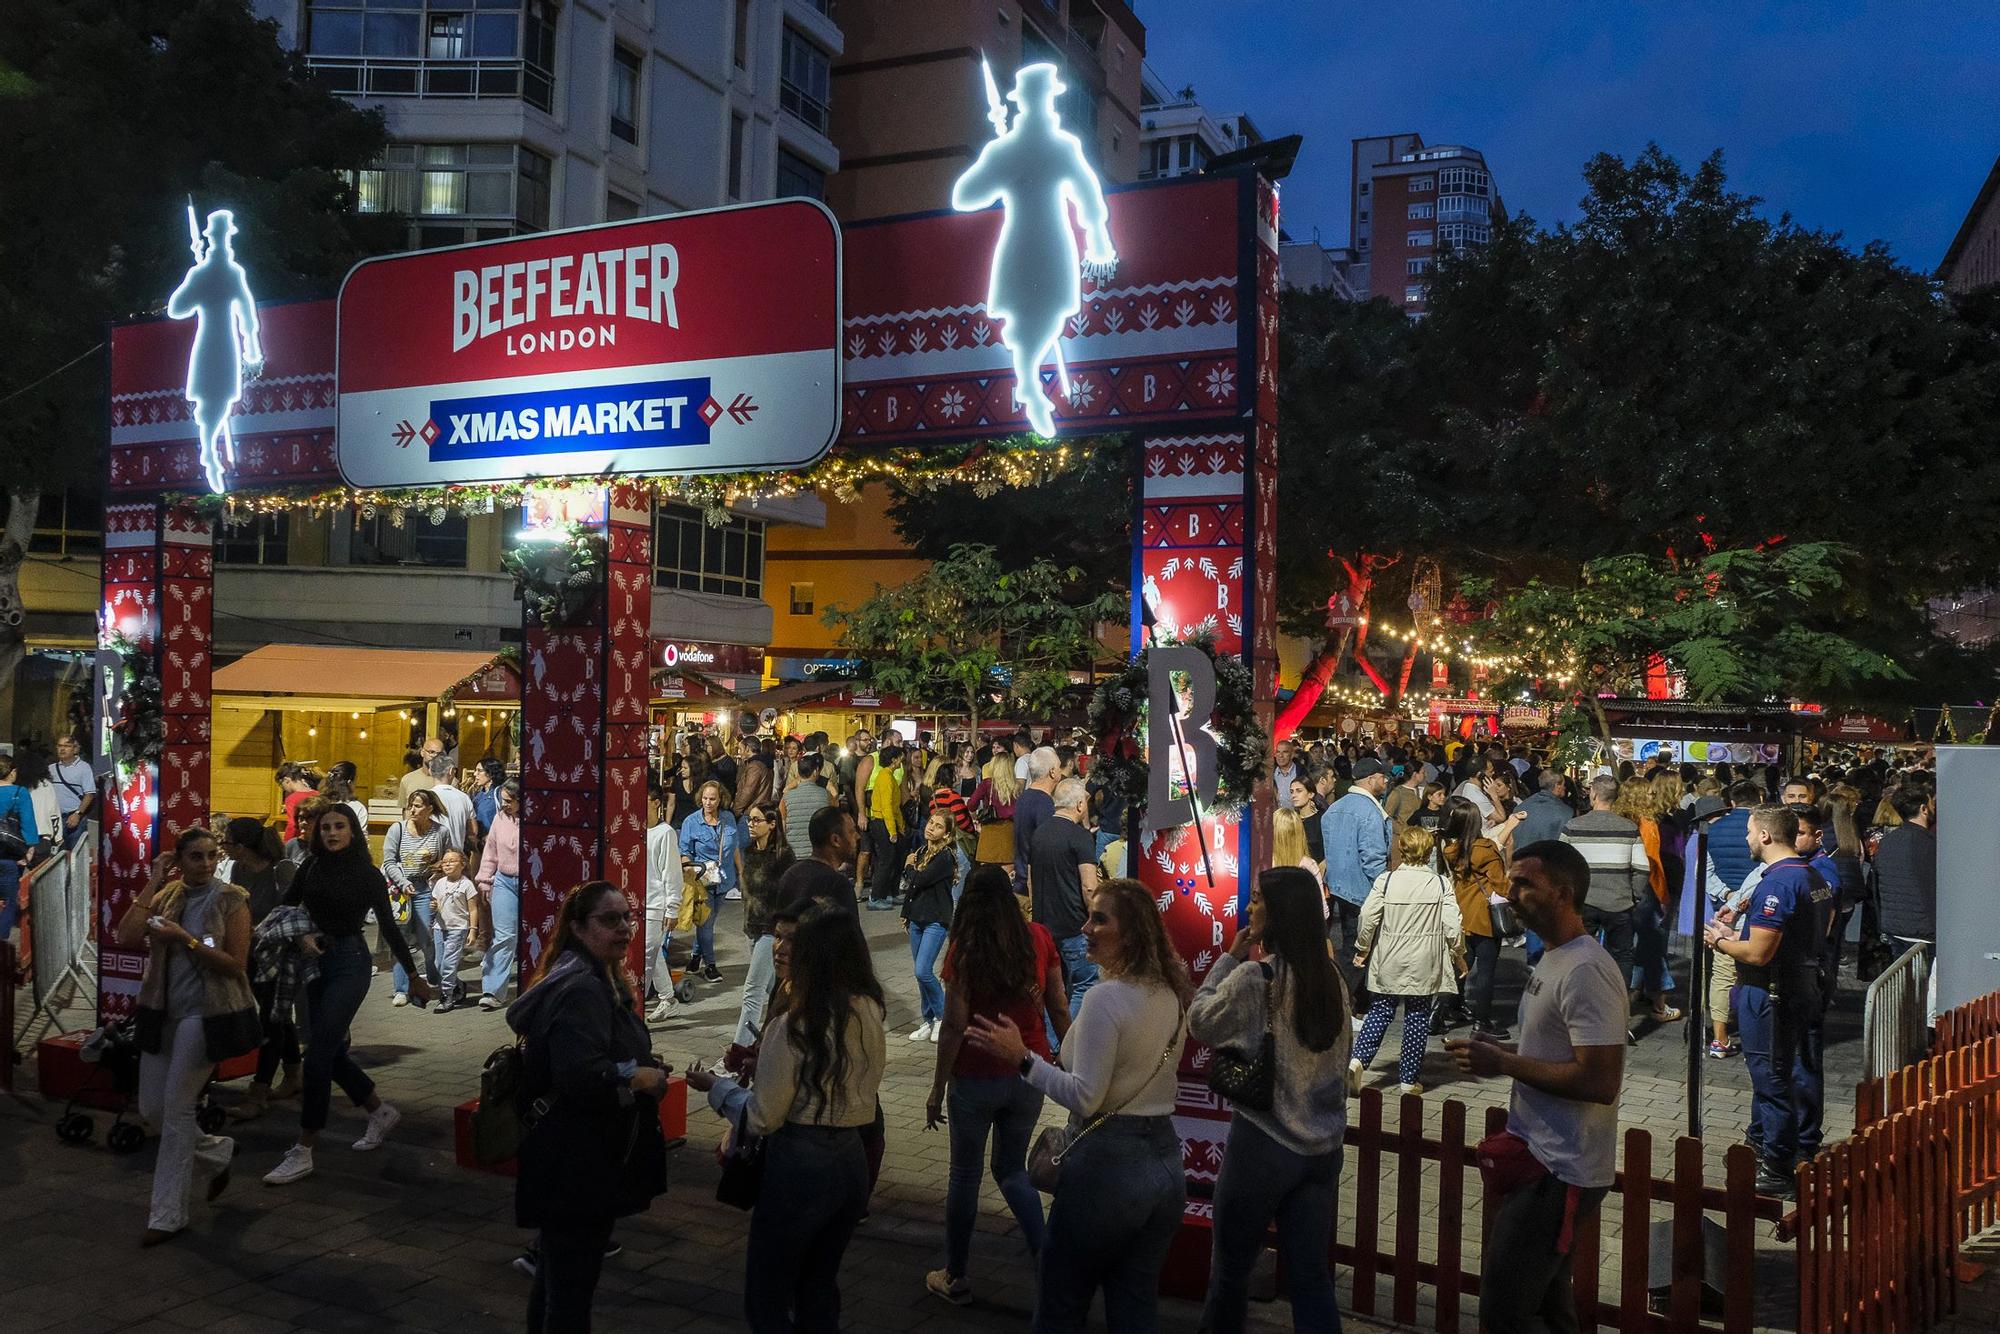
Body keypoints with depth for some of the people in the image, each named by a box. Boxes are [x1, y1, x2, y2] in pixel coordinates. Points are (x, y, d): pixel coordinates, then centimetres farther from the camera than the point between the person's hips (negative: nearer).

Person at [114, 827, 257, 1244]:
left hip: (207, 1015, -6)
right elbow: (126, 937, -10)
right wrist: (153, 883, -9)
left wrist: (186, 939, -20)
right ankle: (217, 1152, 35)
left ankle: (168, 1214, 9)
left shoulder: (231, 900, -7)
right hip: (163, 1013, 6)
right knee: (151, 1109, 10)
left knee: (177, 1108, -3)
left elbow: (237, 965, -12)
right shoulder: (167, 895, 6)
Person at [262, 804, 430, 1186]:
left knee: (319, 1054, -10)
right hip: (316, 962, 5)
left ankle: (303, 1152, -4)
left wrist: (414, 976, 4)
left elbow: (389, 928, -1)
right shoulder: (311, 868, 4)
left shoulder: (368, 875, -7)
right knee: (331, 1052, 11)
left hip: (349, 963, -5)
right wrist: (302, 936, -10)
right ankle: (380, 1112, 33)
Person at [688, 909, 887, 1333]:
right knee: (819, 1289, 23)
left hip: (800, 1166, -6)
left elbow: (762, 1118, -13)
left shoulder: (793, 1026, -18)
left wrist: (715, 1086, 2)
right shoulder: (870, 1016, 0)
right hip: (852, 1161, 6)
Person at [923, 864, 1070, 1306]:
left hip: (975, 1079, -3)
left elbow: (955, 1026, -13)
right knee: (1012, 1169, 22)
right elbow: (1059, 1009, 0)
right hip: (1028, 1077, 3)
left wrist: (937, 1089, -5)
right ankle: (1048, 1255, 7)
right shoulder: (1039, 938, -5)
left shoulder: (964, 948, -14)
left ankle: (956, 1278, 26)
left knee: (964, 1176, 14)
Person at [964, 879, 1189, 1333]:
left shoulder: (1107, 997, -19)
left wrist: (1022, 1057, -19)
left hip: (1108, 1163, -7)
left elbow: (1085, 1098, -21)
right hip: (1165, 1160, 8)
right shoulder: (1172, 995, 5)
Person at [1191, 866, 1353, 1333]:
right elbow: (1341, 1055, 11)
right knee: (1312, 1277, 12)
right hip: (1324, 1146, 6)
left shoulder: (1253, 977, -16)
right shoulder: (1332, 977, 2)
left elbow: (1200, 1023, -2)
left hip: (1264, 1145, -5)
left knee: (1230, 1270, 12)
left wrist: (1230, 958, 0)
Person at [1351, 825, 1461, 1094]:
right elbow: (1452, 926, -9)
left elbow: (1368, 918, -7)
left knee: (1380, 1010, 12)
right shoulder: (1441, 884, -6)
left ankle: (1358, 1059, -6)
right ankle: (1409, 1079, 13)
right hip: (1424, 964, -1)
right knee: (1417, 1017, 9)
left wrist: (1362, 950, 8)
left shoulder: (1385, 880, -6)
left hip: (1388, 962, 1)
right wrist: (1456, 952, 10)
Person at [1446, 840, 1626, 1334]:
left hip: (1559, 1172, -10)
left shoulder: (1586, 971, -21)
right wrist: (1495, 1049, 6)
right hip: (1545, 1160, 10)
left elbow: (1600, 1082, -27)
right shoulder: (1554, 960, 11)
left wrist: (1503, 1063, -20)